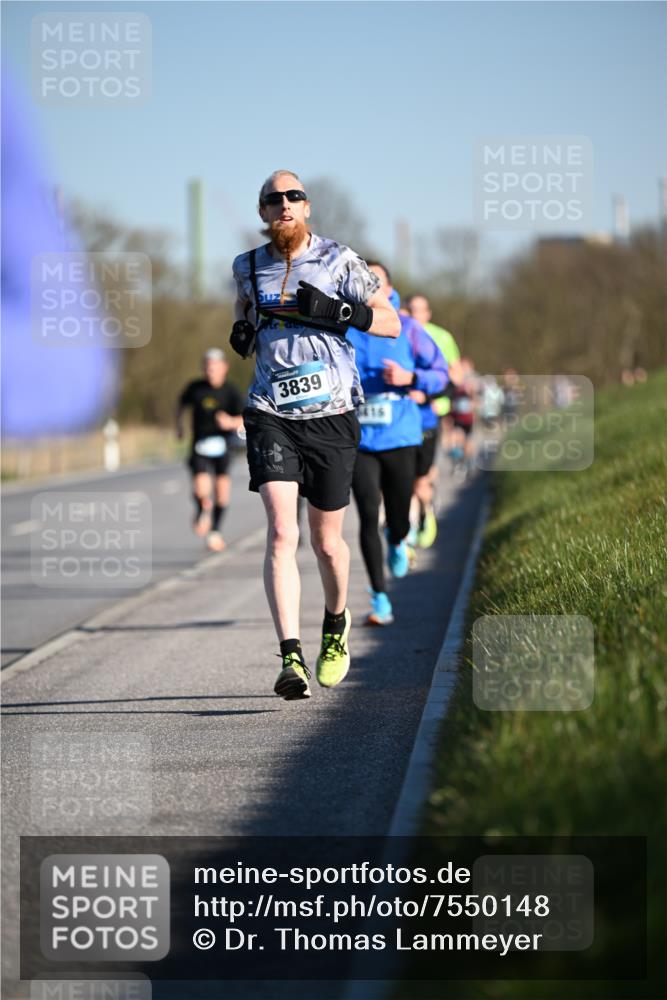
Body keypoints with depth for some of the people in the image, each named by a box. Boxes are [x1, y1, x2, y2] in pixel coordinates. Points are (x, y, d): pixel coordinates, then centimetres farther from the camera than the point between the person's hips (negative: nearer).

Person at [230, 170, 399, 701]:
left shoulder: (338, 261, -1)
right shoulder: (249, 267, 8)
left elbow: (391, 323, 0)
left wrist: (336, 312, -16)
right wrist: (242, 331, 6)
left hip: (331, 416, -1)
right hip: (272, 415, 1)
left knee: (327, 541, 10)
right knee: (281, 533, -17)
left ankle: (337, 625, 41)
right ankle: (292, 659, -23)